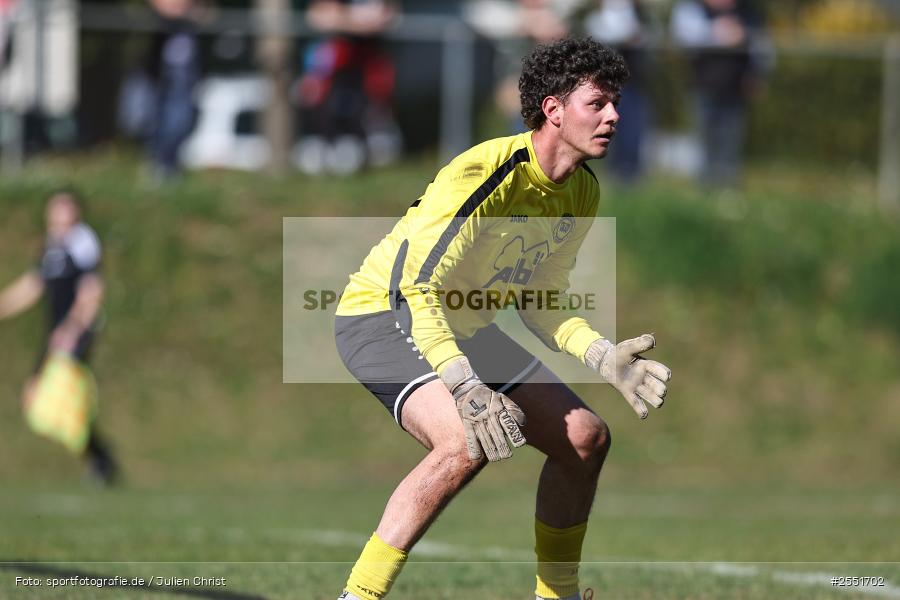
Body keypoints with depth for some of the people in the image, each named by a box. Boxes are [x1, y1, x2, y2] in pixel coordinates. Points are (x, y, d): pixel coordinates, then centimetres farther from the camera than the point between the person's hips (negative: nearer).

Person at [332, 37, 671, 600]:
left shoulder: (583, 193, -1)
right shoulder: (482, 172, -28)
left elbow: (536, 301, 9)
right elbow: (415, 286, -33)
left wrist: (604, 357, -8)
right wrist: (466, 388, -42)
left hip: (466, 329, 9)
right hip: (383, 316, -9)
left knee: (586, 436, 4)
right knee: (469, 443, -33)